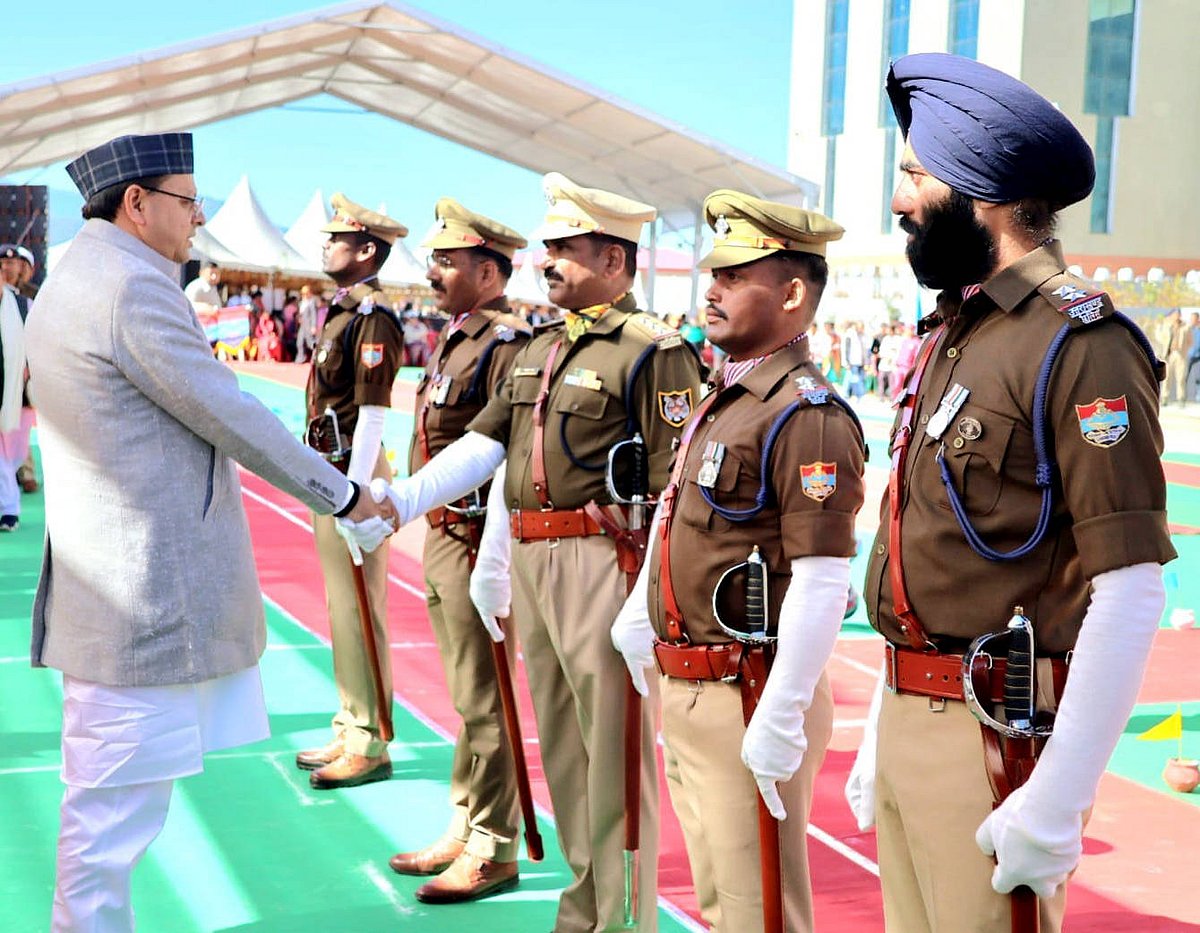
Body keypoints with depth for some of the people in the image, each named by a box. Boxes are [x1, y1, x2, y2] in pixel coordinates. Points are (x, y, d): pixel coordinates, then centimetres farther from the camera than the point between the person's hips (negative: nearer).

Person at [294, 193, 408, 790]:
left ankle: (370, 745, 3)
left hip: (354, 476, -10)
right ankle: (350, 730, 25)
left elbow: (372, 414, -19)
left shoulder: (372, 319, -15)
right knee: (342, 610, 15)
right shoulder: (343, 311, 15)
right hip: (333, 473, 10)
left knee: (358, 611, -4)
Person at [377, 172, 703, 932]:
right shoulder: (542, 348, 16)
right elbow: (486, 442, 14)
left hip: (603, 563, -9)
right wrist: (405, 498, 1)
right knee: (560, 743, 17)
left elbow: (679, 487, -15)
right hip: (531, 557, 9)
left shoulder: (653, 350, -10)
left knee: (613, 747, -2)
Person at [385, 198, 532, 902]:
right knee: (467, 697, 17)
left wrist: (490, 549, -22)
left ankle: (493, 851, 7)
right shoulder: (455, 338, 15)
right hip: (442, 537, 10)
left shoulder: (507, 344, -15)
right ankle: (463, 830, 28)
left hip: (477, 542, -10)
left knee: (483, 701, -2)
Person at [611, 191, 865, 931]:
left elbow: (822, 584, -24)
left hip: (746, 698, -9)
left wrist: (781, 722, -25)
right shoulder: (726, 398, 11)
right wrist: (641, 615, 18)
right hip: (686, 694, 9)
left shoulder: (807, 415, -18)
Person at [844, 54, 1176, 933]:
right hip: (909, 721, 8)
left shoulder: (1081, 343, -15)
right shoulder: (949, 334, 12)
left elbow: (1131, 594, -19)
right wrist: (883, 733, 17)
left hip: (996, 738, -8)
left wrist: (1057, 802, -22)